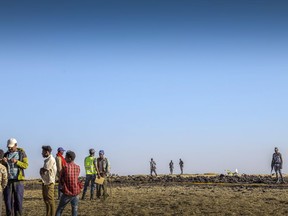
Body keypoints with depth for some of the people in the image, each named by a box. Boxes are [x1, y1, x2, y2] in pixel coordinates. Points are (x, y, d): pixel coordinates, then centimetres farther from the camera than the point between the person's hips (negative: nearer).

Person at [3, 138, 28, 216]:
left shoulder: (21, 153, 3)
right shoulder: (6, 154, 11)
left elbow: (25, 165, -6)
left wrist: (16, 161, -20)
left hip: (18, 181, -3)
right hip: (8, 180, 3)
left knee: (18, 200, -2)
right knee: (8, 200, 1)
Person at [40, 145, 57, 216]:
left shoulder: (51, 159, -15)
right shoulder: (47, 159, 16)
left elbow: (45, 170, -17)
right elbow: (43, 170, 18)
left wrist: (41, 169, 2)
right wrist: (42, 170, -2)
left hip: (49, 183, -10)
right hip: (45, 182, 10)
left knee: (50, 200, -9)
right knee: (46, 199, 16)